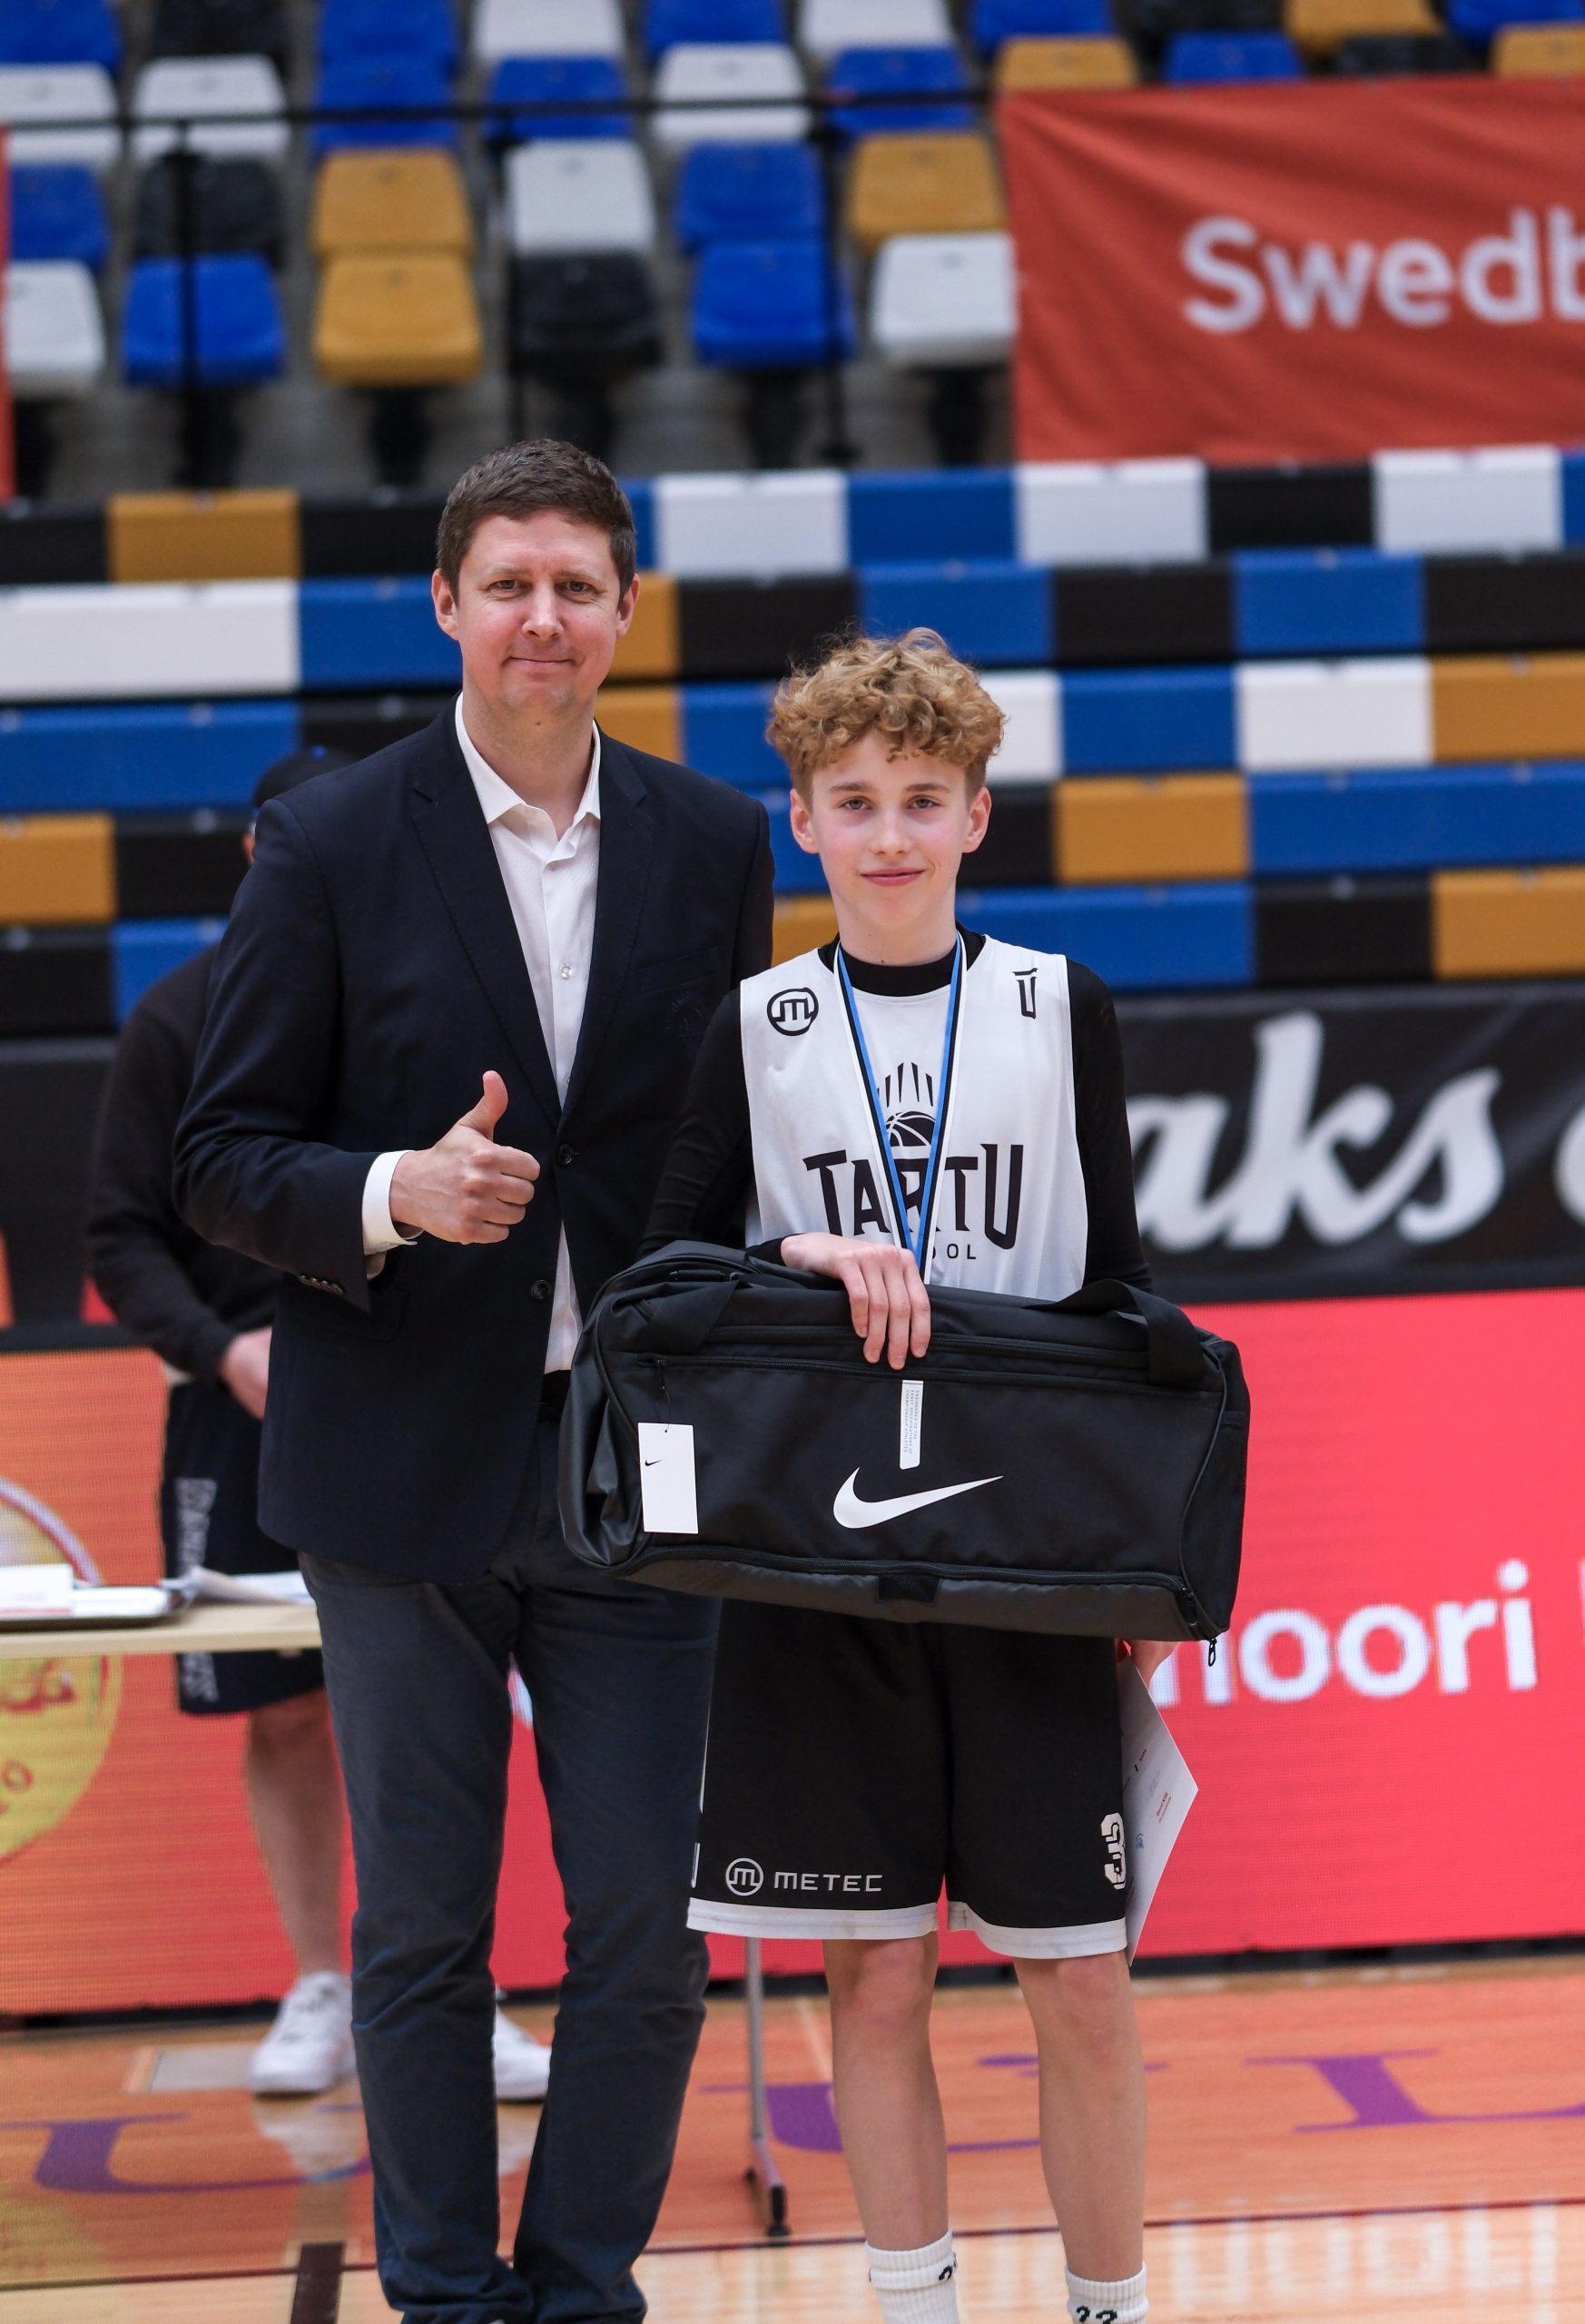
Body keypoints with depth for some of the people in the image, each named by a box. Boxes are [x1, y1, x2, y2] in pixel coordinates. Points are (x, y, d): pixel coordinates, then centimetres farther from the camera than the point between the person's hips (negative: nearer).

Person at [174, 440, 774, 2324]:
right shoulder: (328, 847, -3)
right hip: (406, 1465, -2)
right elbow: (221, 1160, -3)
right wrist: (391, 1195, -22)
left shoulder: (714, 844, 5)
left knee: (649, 1929, 3)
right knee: (421, 1932, 7)